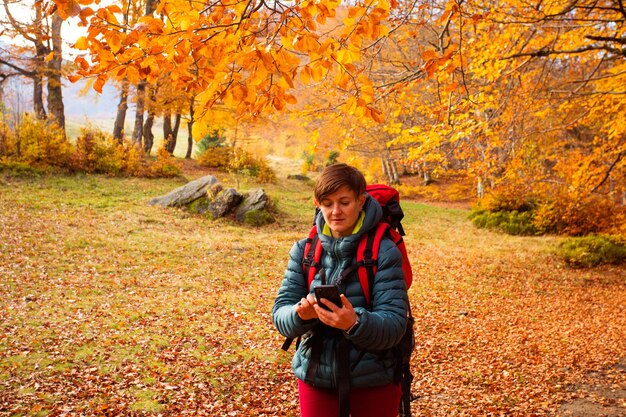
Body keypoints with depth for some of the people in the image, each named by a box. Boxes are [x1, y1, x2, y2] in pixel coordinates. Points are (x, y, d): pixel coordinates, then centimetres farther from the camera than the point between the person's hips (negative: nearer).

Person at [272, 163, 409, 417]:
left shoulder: (384, 252, -12)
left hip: (373, 381, -2)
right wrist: (300, 314, -26)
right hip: (315, 376, 2)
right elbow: (280, 315, -4)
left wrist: (355, 323, -35)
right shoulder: (303, 250, -2)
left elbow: (394, 325, -16)